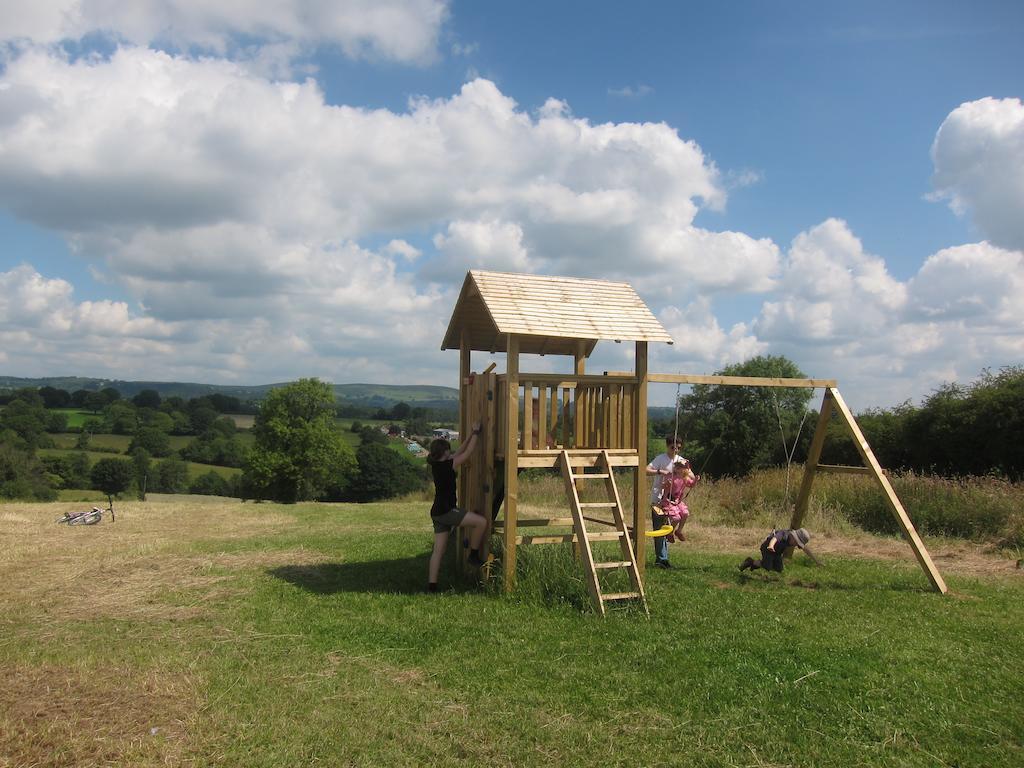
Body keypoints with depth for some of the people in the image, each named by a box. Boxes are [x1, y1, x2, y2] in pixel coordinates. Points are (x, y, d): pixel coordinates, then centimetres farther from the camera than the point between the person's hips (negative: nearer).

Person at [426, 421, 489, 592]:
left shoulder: (437, 465, 9)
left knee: (438, 550, 10)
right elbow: (468, 453, -11)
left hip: (438, 512, 9)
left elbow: (459, 452, 20)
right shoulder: (445, 466, -16)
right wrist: (476, 433, -1)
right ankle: (474, 555, 7)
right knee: (481, 522, -7)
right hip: (446, 512, -9)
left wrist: (472, 435, 21)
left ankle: (431, 586, 11)